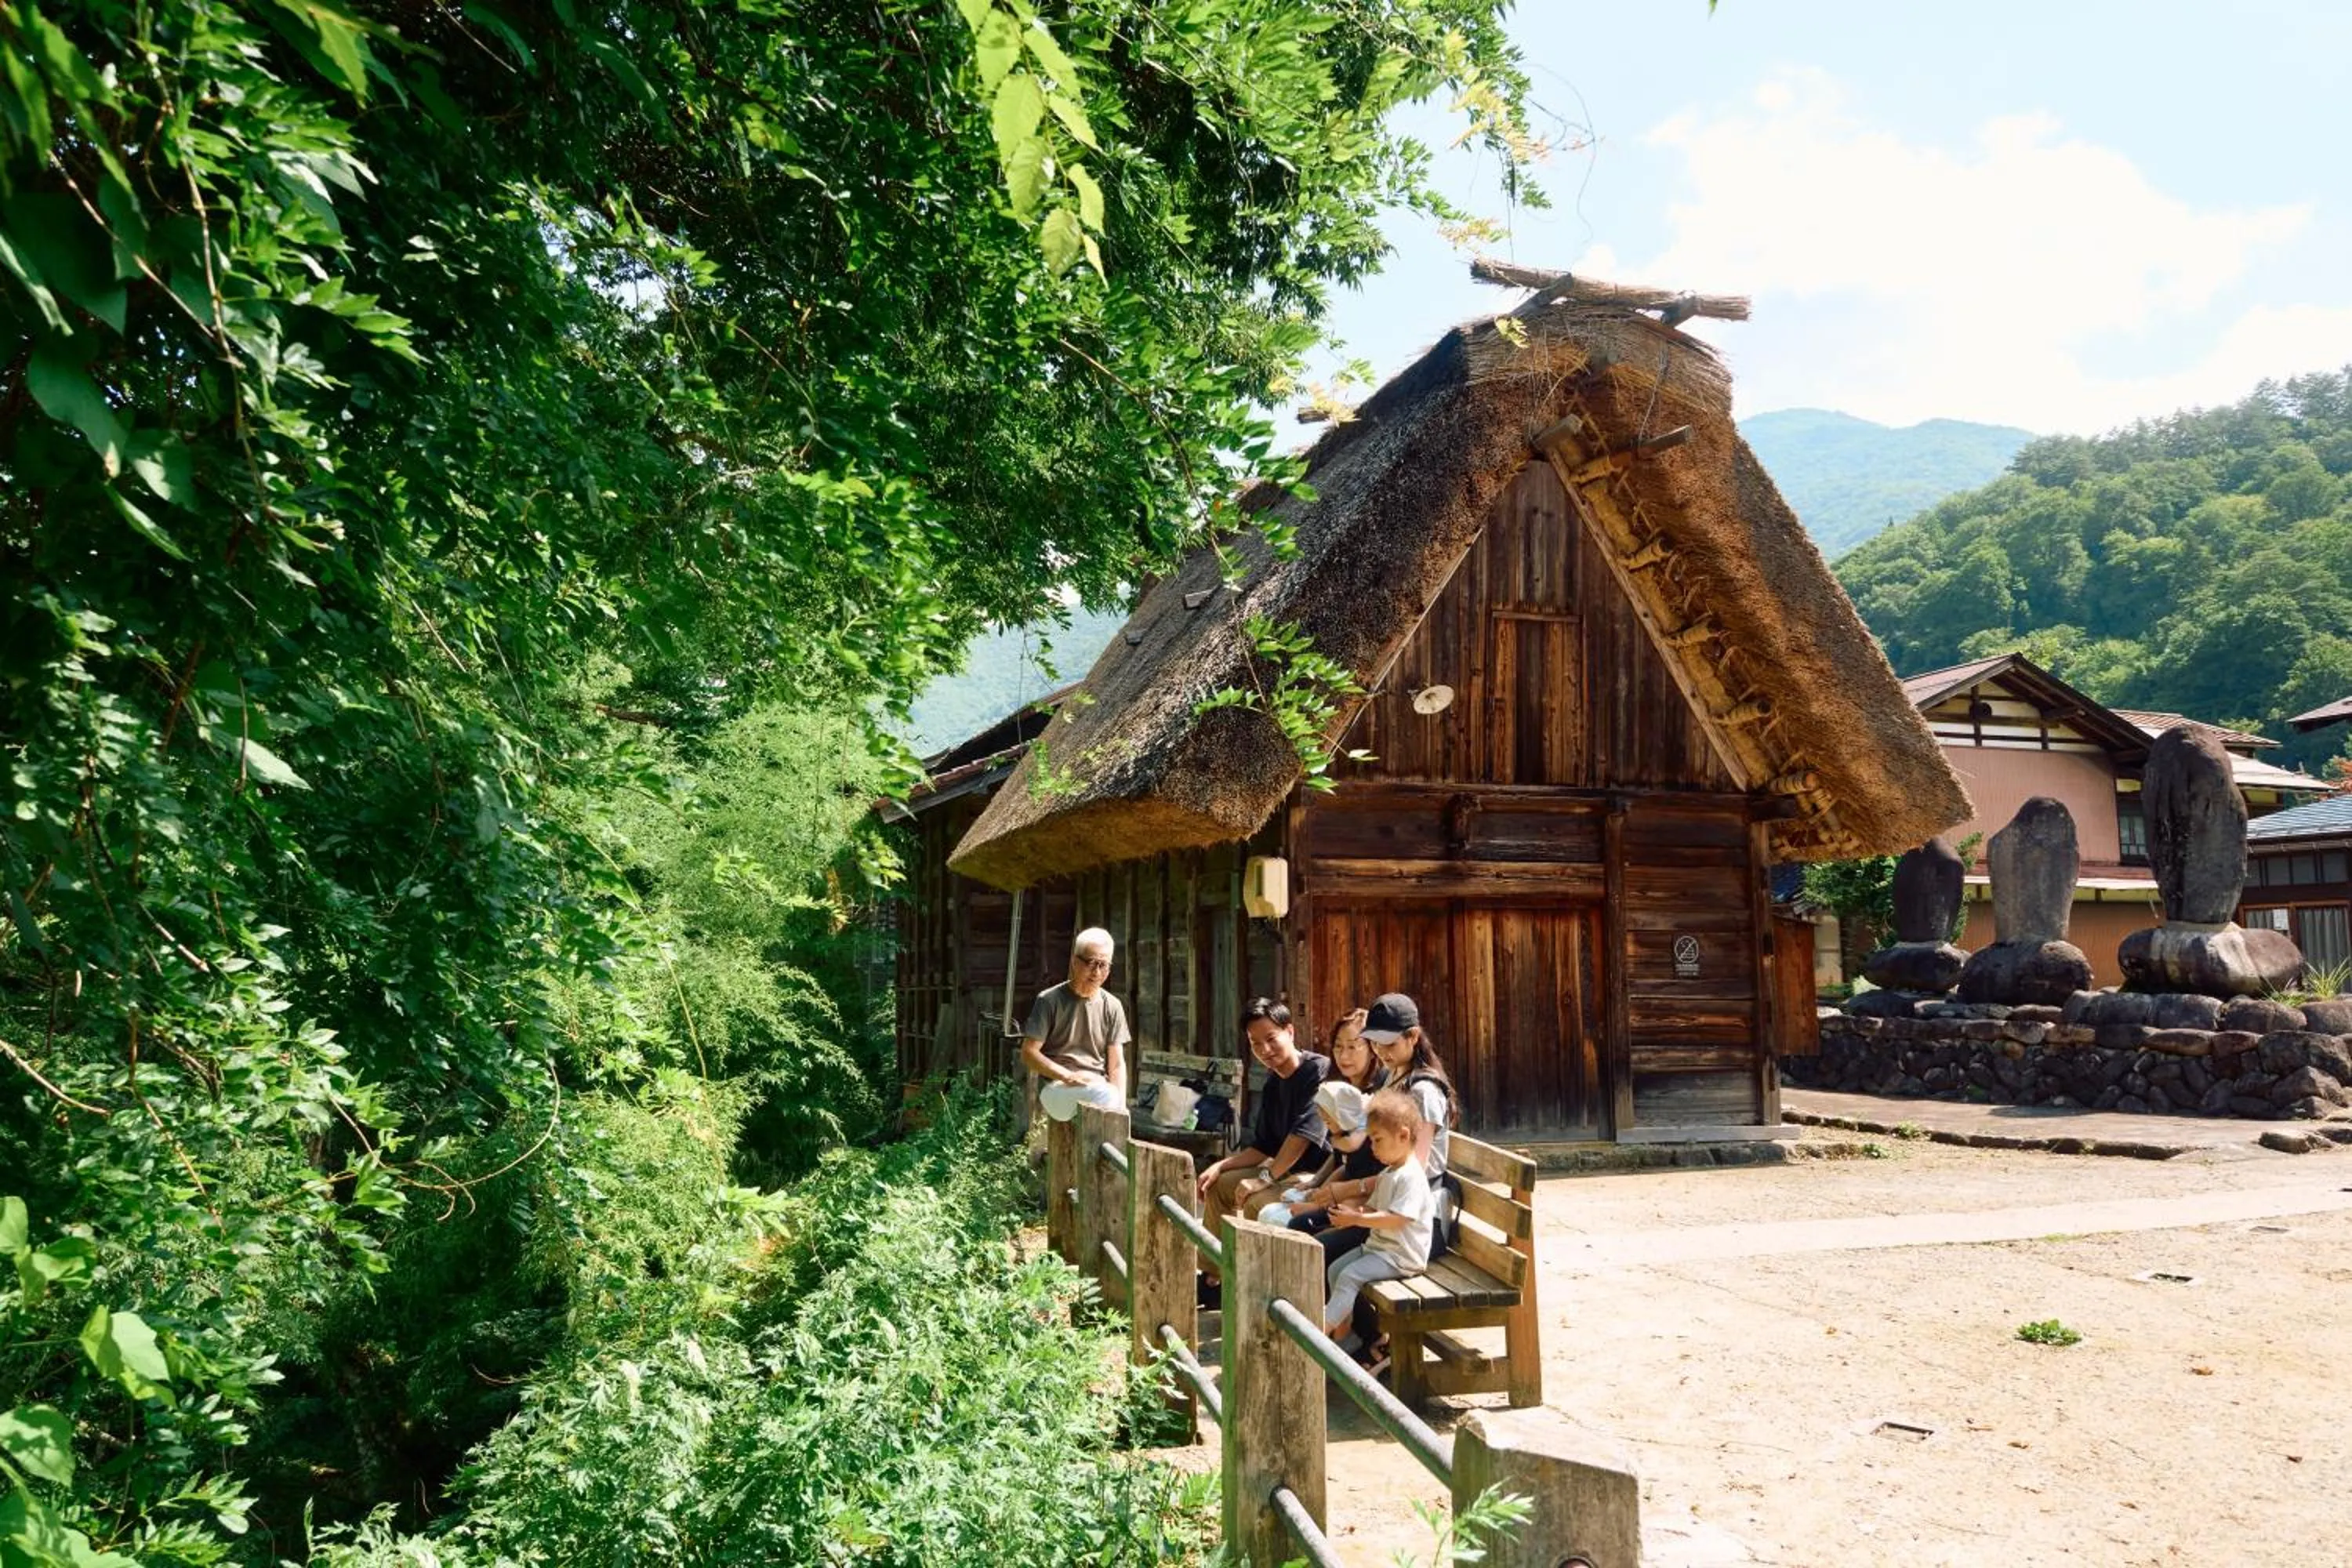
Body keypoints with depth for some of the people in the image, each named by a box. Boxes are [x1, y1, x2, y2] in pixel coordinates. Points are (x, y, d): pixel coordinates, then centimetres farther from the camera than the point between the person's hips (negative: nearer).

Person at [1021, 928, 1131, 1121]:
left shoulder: (1111, 1006, 13)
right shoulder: (1049, 1000, 2)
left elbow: (1116, 1065, 11)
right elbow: (1028, 1054, -2)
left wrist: (1121, 1107, -6)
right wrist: (1068, 1076, -15)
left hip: (1099, 1086, 4)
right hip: (1056, 1086, -4)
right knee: (1104, 1096, -34)